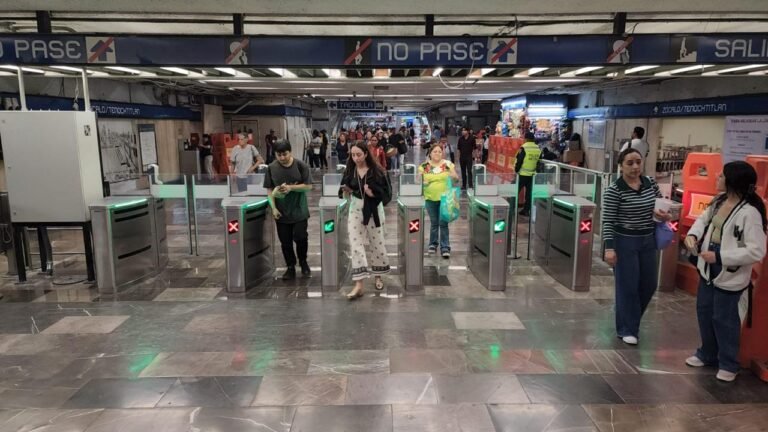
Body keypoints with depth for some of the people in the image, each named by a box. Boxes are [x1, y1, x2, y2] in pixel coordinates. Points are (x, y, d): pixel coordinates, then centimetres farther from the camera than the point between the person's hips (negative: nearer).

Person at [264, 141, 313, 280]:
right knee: (285, 242, 7)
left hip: (299, 210, -2)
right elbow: (269, 189, 2)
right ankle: (290, 267, 21)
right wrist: (273, 207, -8)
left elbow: (308, 186, -7)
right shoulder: (272, 168, -1)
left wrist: (291, 187, -20)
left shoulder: (301, 166, -7)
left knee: (300, 238, -1)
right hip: (281, 211, 2)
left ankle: (303, 262, 23)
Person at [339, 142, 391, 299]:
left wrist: (373, 193, -23)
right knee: (355, 244, -6)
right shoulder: (349, 171, 1)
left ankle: (378, 276, 32)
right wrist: (346, 191, -11)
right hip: (355, 210, 2)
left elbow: (386, 193, -7)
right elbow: (345, 194, 11)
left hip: (373, 211, -2)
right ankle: (358, 284, -6)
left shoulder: (377, 171, -9)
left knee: (376, 244, 9)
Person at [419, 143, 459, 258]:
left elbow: (456, 179, 4)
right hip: (430, 198, 1)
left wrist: (453, 176, -18)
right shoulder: (424, 166, 3)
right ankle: (433, 244, 25)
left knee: (443, 223, -3)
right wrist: (422, 182, -13)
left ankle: (445, 247, 2)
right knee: (434, 222, 11)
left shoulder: (448, 164, 2)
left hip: (445, 197, -1)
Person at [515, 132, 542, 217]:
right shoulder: (538, 149, 5)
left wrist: (516, 170, -3)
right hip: (532, 174, 5)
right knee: (529, 192, 10)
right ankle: (526, 210, 13)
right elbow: (539, 161, 12)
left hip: (522, 174, -5)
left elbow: (519, 161, -14)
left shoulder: (524, 148, -13)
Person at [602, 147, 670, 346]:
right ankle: (626, 329, 18)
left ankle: (630, 319, 37)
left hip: (648, 241, 6)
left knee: (648, 285, 14)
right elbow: (608, 221, -15)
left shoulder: (651, 183, 2)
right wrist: (609, 248, -21)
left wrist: (664, 215, -6)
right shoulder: (614, 190, -15)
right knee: (628, 286, 2)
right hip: (624, 242, -6)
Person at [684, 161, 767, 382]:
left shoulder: (750, 212, -24)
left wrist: (719, 256, -26)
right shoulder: (719, 201, 2)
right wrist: (693, 234, -3)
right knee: (704, 311, 19)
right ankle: (707, 354, 38)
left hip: (730, 275, -8)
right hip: (708, 269, 8)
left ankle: (728, 364, 25)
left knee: (724, 319, 5)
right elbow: (704, 219, 19)